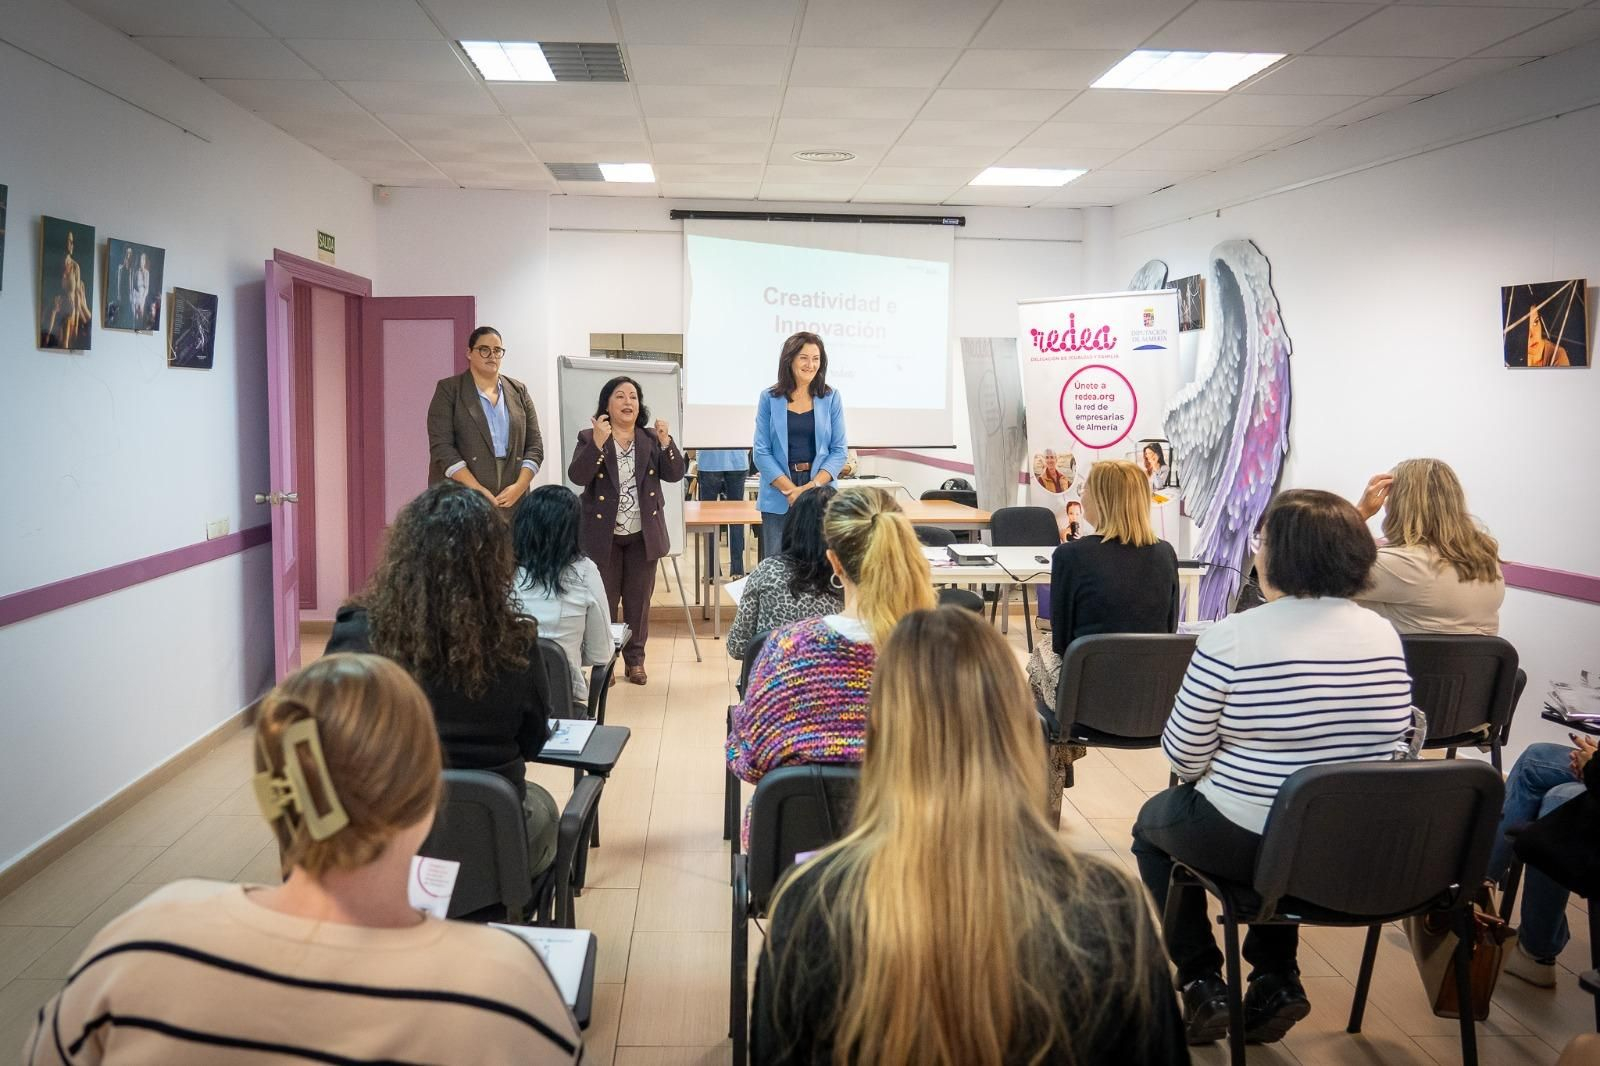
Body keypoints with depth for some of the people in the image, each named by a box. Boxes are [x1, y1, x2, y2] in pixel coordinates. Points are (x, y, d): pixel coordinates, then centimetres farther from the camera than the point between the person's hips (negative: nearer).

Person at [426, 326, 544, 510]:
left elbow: (534, 445, 9)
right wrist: (476, 489, -16)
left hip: (510, 499, 3)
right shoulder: (448, 390, 4)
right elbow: (441, 446, -6)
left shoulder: (518, 391, 14)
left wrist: (519, 486, -7)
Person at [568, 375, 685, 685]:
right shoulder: (589, 438, -3)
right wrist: (598, 443, -28)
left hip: (643, 535, 2)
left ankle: (635, 660, 21)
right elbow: (577, 477, -16)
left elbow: (675, 474, -4)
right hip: (603, 535, -2)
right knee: (603, 601, 5)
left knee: (638, 600, 10)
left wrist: (666, 442, -19)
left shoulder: (652, 439, 5)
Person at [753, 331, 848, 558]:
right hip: (778, 501, 0)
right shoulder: (770, 399, 4)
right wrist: (791, 490, -11)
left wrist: (813, 486, -11)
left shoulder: (831, 398, 5)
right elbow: (761, 452, 0)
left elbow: (839, 450, 3)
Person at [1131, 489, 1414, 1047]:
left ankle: (1202, 984, 22)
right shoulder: (1386, 635, -2)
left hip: (1250, 846, -5)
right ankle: (1276, 980, 30)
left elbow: (1184, 758, -14)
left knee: (1154, 819, 25)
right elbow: (1388, 747, 9)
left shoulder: (1232, 637, -19)